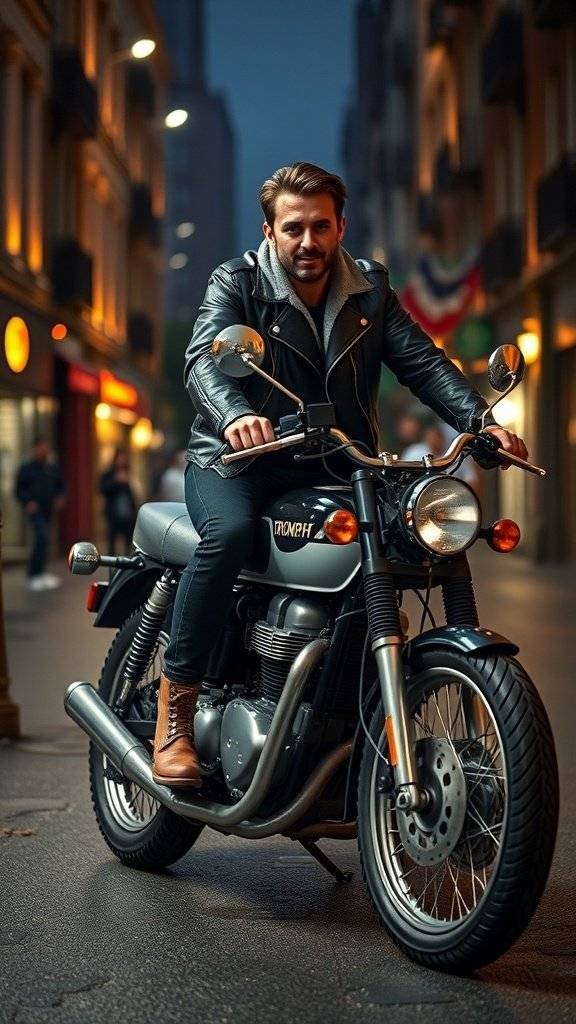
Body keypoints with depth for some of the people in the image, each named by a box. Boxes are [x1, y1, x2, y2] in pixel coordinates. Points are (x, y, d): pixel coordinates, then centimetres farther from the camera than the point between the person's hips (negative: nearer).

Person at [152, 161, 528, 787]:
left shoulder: (370, 290, 10)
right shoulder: (236, 284, -3)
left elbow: (421, 360, 0)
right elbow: (203, 360, -21)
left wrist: (479, 420, -18)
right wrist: (235, 416, -44)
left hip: (332, 465, 4)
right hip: (237, 459, -4)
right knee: (230, 532, -35)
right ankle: (173, 715, -26)